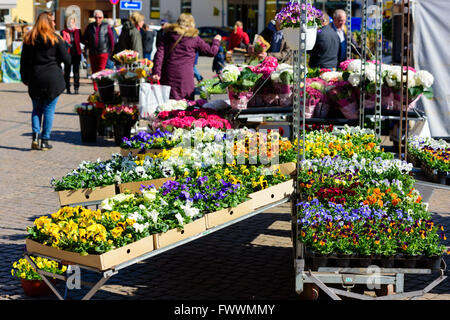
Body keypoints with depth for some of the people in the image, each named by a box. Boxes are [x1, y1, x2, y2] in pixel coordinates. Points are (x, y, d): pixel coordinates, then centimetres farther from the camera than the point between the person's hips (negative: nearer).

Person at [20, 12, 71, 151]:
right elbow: (66, 60, -5)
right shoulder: (56, 39, -6)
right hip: (53, 79, -3)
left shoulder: (29, 39, 4)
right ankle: (45, 141, 4)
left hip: (35, 79, 3)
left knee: (36, 108, 15)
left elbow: (24, 61, 6)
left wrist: (24, 78, 16)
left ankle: (35, 136, -1)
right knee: (49, 109, 4)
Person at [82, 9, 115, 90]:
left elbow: (111, 39, 5)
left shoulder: (106, 26, 2)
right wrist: (88, 46, 8)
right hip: (92, 53, 3)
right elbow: (84, 38, 19)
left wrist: (111, 50, 2)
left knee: (101, 72, -12)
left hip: (103, 53, -3)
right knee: (94, 72, 6)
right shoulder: (90, 26, 9)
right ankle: (96, 89, 12)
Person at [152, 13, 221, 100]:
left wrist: (156, 72, -2)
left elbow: (159, 55, 1)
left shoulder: (168, 35, 10)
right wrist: (216, 41, 27)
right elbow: (212, 51, 7)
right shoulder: (194, 38, 1)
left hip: (167, 74, 3)